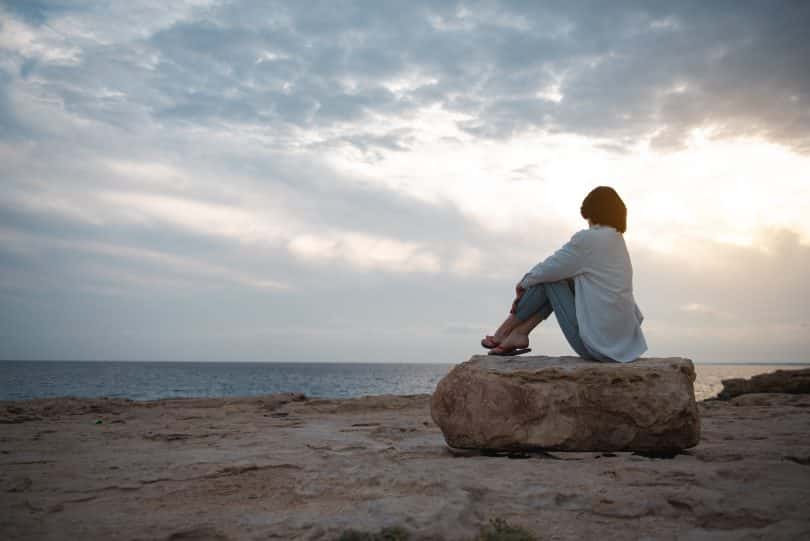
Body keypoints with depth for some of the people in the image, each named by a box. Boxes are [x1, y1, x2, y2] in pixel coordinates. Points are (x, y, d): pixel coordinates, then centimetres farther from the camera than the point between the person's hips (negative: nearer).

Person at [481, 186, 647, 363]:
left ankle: (506, 330, 20)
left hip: (597, 346, -8)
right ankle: (519, 333, 18)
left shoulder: (588, 239, -12)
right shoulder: (618, 241, 13)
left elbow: (548, 269, -5)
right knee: (557, 275, 16)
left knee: (549, 278, 6)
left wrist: (524, 283, 15)